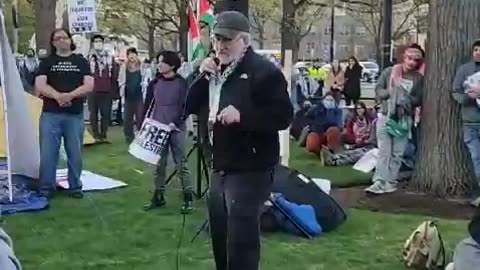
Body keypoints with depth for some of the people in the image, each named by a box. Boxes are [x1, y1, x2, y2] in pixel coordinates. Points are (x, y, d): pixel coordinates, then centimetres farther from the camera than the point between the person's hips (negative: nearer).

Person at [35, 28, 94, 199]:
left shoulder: (81, 61, 9)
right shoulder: (47, 62, 8)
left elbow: (89, 85, -1)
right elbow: (40, 85, -4)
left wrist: (70, 95, -17)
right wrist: (57, 95, -22)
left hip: (75, 114, 1)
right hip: (51, 114, 0)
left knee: (75, 152, 5)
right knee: (48, 152, 0)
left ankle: (75, 187, 15)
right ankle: (46, 188, 8)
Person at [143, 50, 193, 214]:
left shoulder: (181, 83, -5)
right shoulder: (154, 83, 6)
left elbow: (186, 107, -8)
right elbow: (148, 106, 9)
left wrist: (175, 123, -17)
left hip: (176, 129, -4)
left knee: (181, 164, -2)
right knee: (159, 164, 8)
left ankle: (188, 197, 2)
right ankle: (158, 196, 16)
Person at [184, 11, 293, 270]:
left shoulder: (264, 71, -12)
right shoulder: (216, 71, 13)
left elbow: (283, 117, -19)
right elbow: (190, 107, 12)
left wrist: (242, 115, -29)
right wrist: (201, 77, -3)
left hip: (250, 170, -8)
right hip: (220, 168, 8)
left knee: (241, 241, -10)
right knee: (220, 236, 19)